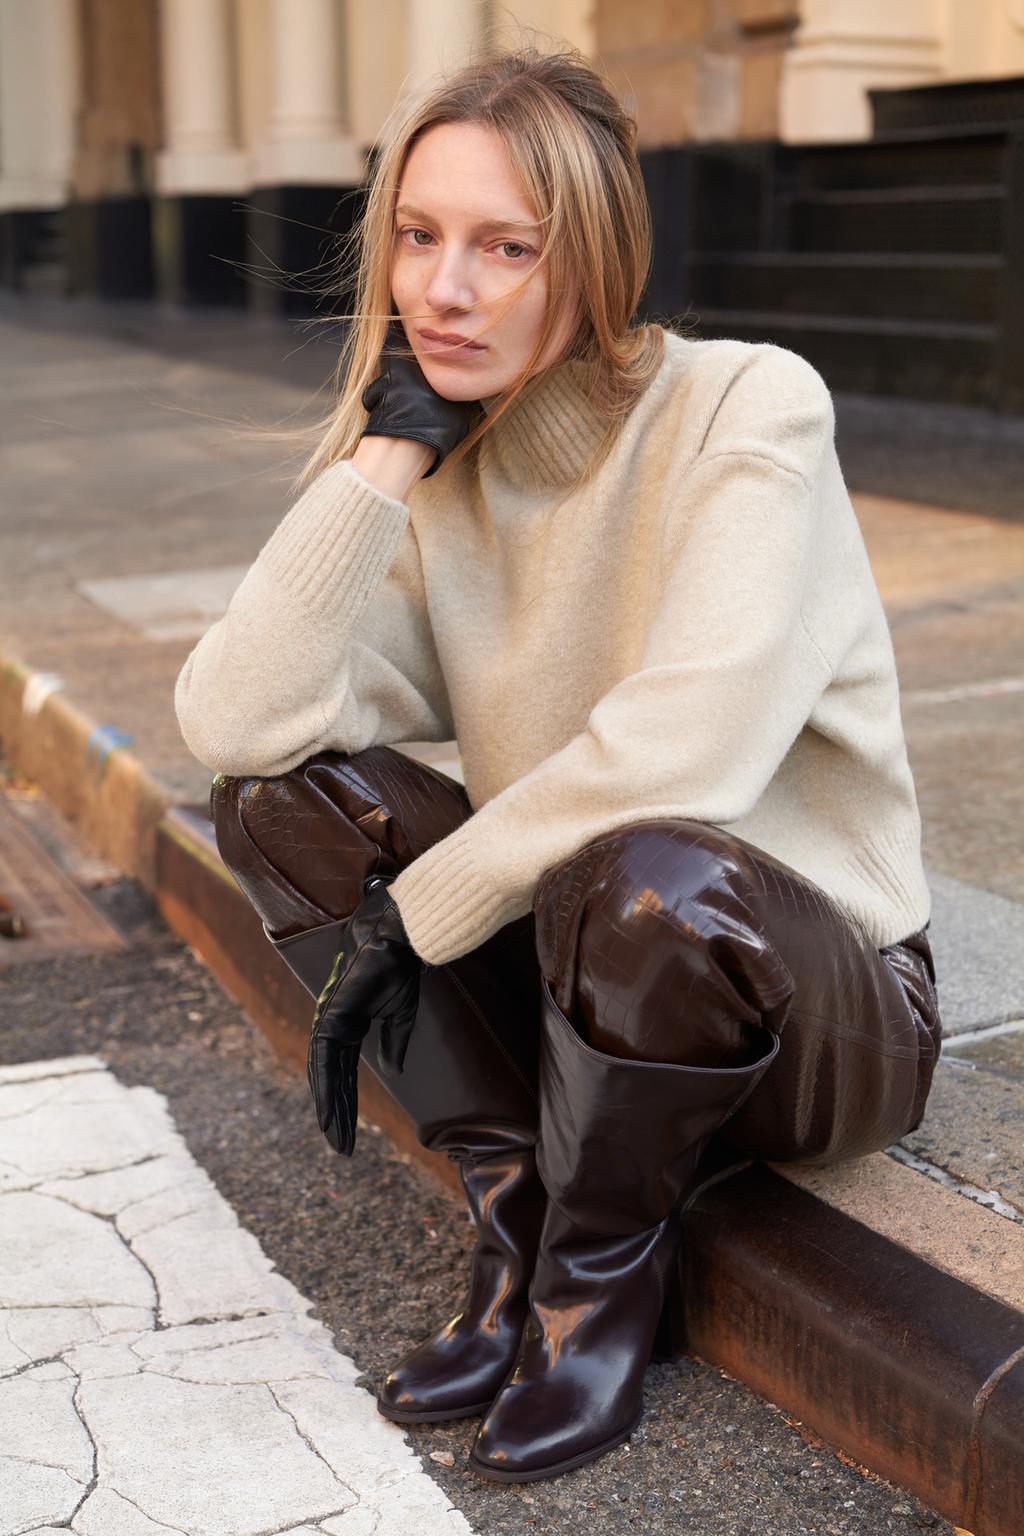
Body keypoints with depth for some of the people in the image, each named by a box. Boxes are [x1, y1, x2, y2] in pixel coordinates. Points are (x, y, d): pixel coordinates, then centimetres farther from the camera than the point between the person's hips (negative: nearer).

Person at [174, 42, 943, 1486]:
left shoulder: (750, 407, -17)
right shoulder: (442, 470, -1)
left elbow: (683, 747, -31)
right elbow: (231, 719, -17)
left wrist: (414, 915, -22)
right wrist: (389, 446, -15)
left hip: (824, 1001, -5)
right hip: (578, 973, 5)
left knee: (640, 877, -38)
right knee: (286, 785, -11)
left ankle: (608, 1274, -6)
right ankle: (524, 1214, -3)